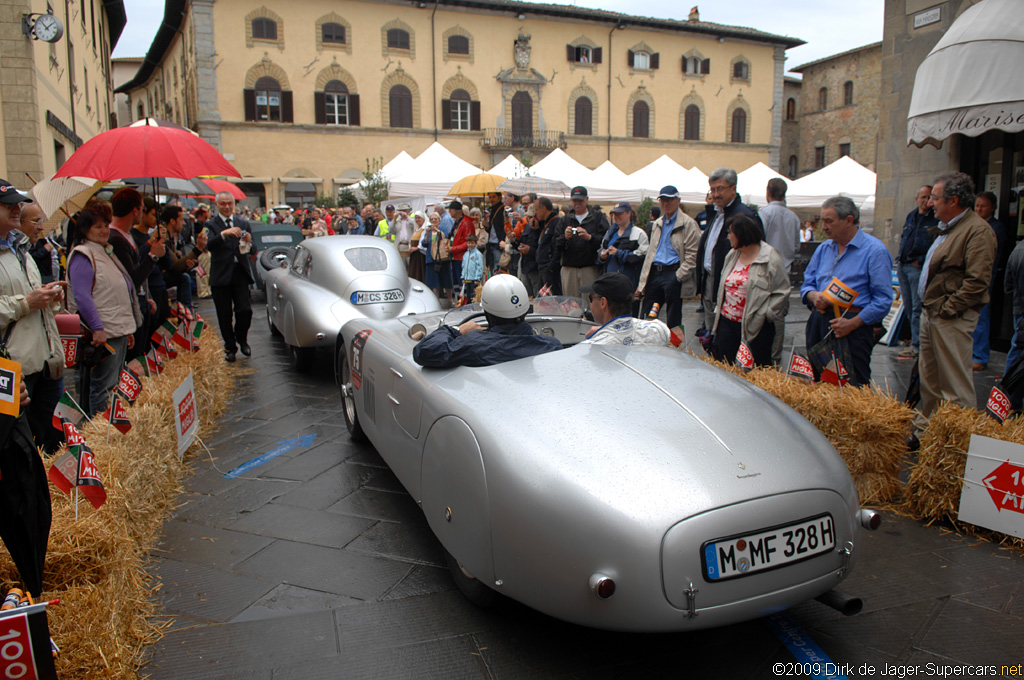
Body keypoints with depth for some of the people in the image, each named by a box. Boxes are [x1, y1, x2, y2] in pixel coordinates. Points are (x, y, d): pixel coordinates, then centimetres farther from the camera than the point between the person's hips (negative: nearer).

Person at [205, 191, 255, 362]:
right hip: (221, 275, -1)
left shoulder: (243, 223, 12)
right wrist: (224, 234, -33)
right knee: (224, 315, 4)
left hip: (240, 273, 2)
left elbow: (252, 249, 7)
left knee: (245, 310, -6)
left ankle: (242, 339, 20)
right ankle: (230, 346, 20)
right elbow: (209, 245, -17)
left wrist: (248, 241, -16)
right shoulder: (211, 225, 2)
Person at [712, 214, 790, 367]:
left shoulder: (771, 258, -9)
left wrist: (764, 314, -15)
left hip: (756, 326, -6)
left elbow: (782, 292, -10)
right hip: (726, 321, 6)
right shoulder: (732, 255, 13)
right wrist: (718, 309, 13)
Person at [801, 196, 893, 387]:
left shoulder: (875, 250, -5)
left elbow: (883, 300, -10)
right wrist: (813, 295, -6)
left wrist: (853, 323, -19)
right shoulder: (823, 249, 15)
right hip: (819, 323, 6)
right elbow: (807, 284, 18)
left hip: (854, 327, -6)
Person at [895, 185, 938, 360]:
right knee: (908, 306, 12)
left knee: (917, 307, -8)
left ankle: (916, 345, -6)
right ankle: (917, 337, 24)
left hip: (918, 268, -7)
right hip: (903, 266, 7)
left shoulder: (937, 220, -6)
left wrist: (920, 261, -16)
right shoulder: (911, 216, 16)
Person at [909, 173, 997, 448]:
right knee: (929, 380, 18)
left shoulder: (978, 230, -15)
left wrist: (947, 309, -18)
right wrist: (929, 308, 15)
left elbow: (977, 281, -22)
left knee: (955, 386, -2)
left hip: (952, 319, -10)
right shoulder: (947, 228, 15)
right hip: (930, 314, 10)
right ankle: (924, 431, 30)